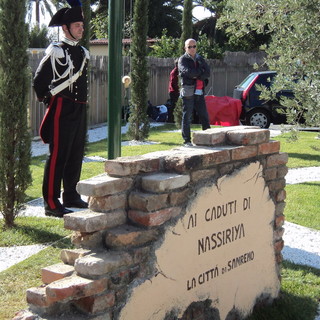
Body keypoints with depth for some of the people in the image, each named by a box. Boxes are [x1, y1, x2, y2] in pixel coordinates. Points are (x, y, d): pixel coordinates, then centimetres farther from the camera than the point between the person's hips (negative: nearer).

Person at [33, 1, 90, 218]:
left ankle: (71, 196, 26)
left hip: (80, 110, 8)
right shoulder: (56, 51, -11)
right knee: (58, 156, -7)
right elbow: (39, 80, -8)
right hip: (62, 109, -8)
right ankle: (51, 204, -4)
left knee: (76, 155, 14)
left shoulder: (83, 53, 13)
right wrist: (46, 99, 2)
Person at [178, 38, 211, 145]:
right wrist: (201, 72, -6)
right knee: (187, 117, -2)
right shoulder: (183, 60, 2)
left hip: (199, 92, 5)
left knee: (204, 116, 6)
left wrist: (196, 76, -11)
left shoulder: (200, 59, 17)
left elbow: (207, 73, 3)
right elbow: (187, 71, -17)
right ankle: (187, 140, 2)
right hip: (188, 91, -5)